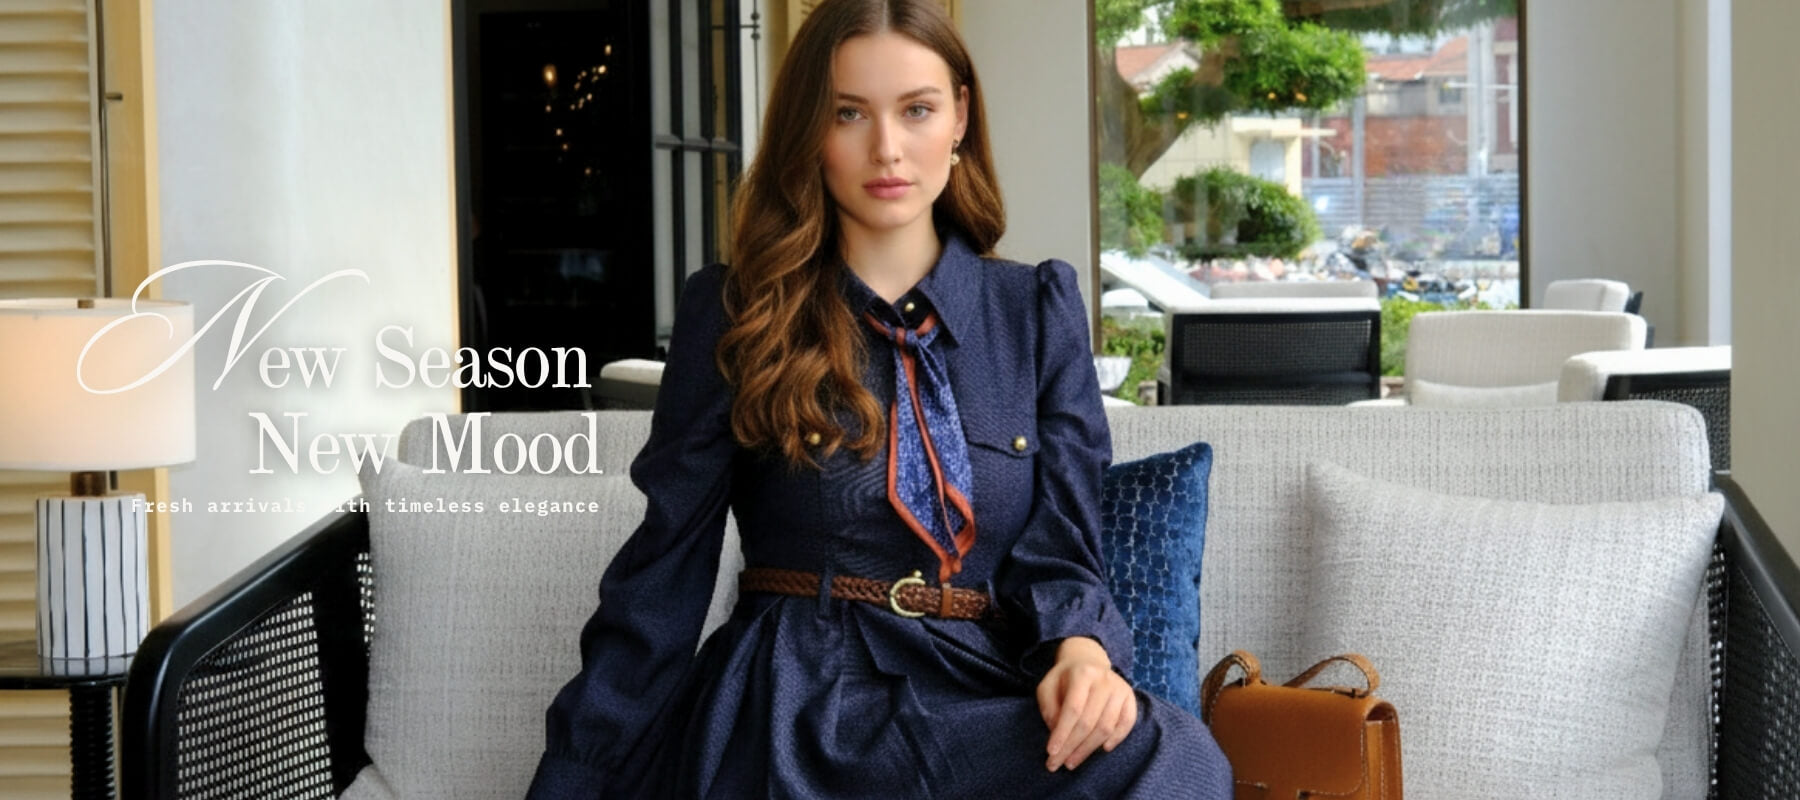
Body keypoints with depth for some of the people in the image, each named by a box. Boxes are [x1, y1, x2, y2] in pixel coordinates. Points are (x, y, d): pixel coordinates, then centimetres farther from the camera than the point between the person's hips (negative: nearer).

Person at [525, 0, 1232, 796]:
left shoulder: (1038, 308, 10)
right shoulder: (734, 312, 4)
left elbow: (1057, 547, 5)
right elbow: (664, 574, 6)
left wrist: (1083, 651, -19)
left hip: (984, 693, 3)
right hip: (795, 704, -3)